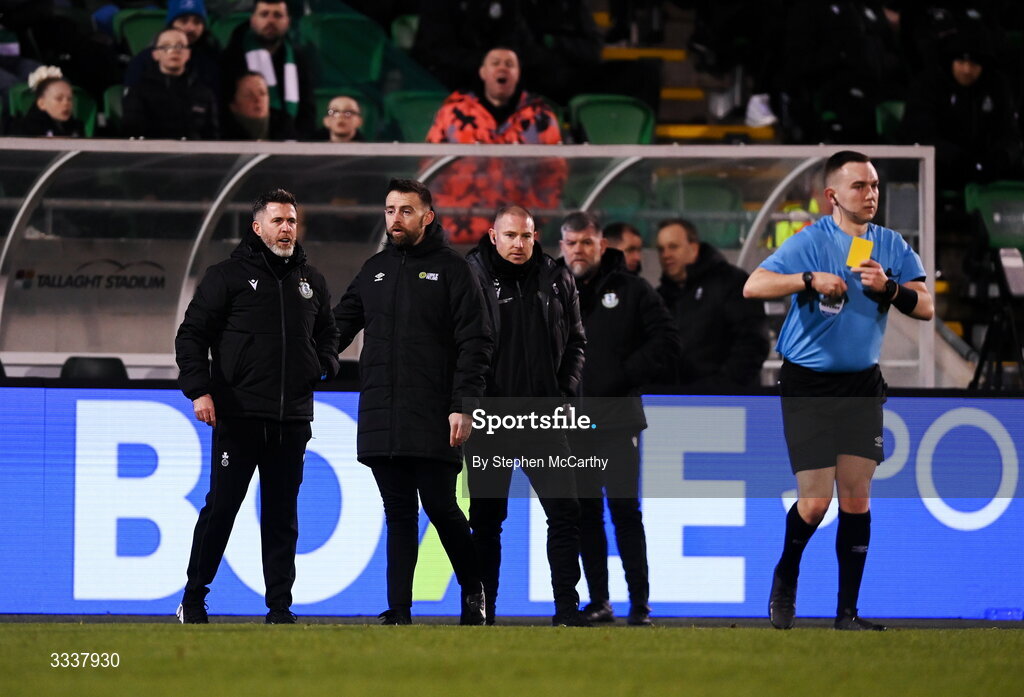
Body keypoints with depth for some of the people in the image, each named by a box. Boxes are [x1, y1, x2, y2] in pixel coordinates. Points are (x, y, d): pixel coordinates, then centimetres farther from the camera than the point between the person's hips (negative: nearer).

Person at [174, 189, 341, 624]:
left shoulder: (310, 282, 16)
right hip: (238, 414, -4)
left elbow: (328, 334, 29)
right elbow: (191, 335, 0)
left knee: (282, 515, 5)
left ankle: (280, 608, 8)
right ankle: (193, 599, 8)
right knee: (221, 507, -2)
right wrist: (199, 389, -12)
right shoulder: (228, 276, 1)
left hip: (292, 420, 4)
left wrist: (325, 363, 6)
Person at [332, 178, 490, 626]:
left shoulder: (451, 270, 0)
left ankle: (474, 589, 17)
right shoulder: (374, 270, 15)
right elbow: (339, 327, 17)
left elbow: (473, 343, -5)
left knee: (440, 507, -4)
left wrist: (463, 406, -14)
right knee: (399, 515, 5)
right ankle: (399, 609, 5)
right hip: (380, 419, 5)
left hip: (433, 421, -5)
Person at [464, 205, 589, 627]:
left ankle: (567, 608, 1)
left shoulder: (556, 280, 7)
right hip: (490, 417, -3)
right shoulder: (472, 277, -4)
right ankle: (482, 610, 10)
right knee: (487, 519, 4)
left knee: (564, 511, -2)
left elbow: (575, 342, 14)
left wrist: (566, 392, 2)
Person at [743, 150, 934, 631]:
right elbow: (753, 286, -20)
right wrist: (810, 280, -32)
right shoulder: (811, 242, -10)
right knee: (815, 502, -7)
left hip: (862, 384, 4)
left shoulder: (891, 246, 4)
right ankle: (785, 578, 22)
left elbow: (925, 307, -1)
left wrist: (889, 288, -20)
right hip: (808, 386, -4)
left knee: (856, 498, 0)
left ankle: (847, 612, 7)